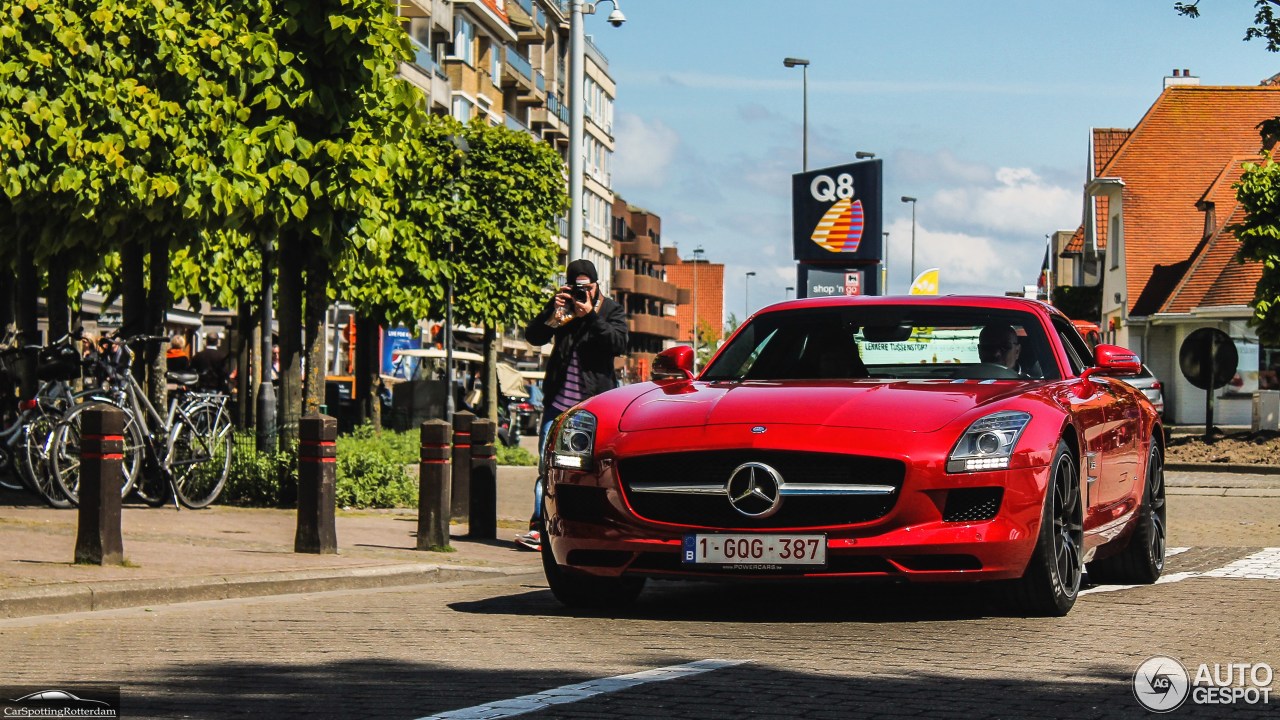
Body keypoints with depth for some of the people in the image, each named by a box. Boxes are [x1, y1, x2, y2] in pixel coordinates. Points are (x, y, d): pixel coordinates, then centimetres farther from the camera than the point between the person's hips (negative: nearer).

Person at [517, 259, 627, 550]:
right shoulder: (562, 305, 10)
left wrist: (591, 316, -18)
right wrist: (552, 310, -13)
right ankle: (539, 527, -5)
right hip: (559, 401, 2)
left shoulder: (611, 310, 5)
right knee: (548, 466, -3)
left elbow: (619, 344, -12)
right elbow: (534, 337, 2)